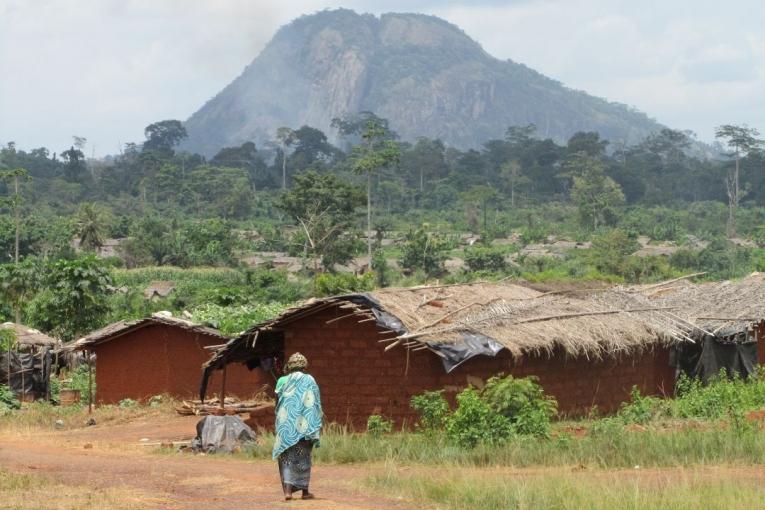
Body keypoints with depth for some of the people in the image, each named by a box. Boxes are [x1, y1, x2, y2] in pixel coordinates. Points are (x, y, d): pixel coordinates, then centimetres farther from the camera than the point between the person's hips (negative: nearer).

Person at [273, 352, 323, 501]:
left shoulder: (282, 381, 2)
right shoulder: (309, 381, -3)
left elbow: (277, 404, 8)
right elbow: (315, 405, -5)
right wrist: (317, 425, -2)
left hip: (285, 425, 1)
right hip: (303, 426, -1)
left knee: (287, 456, 4)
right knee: (303, 457, 9)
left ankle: (288, 490, -11)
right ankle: (305, 491, 14)